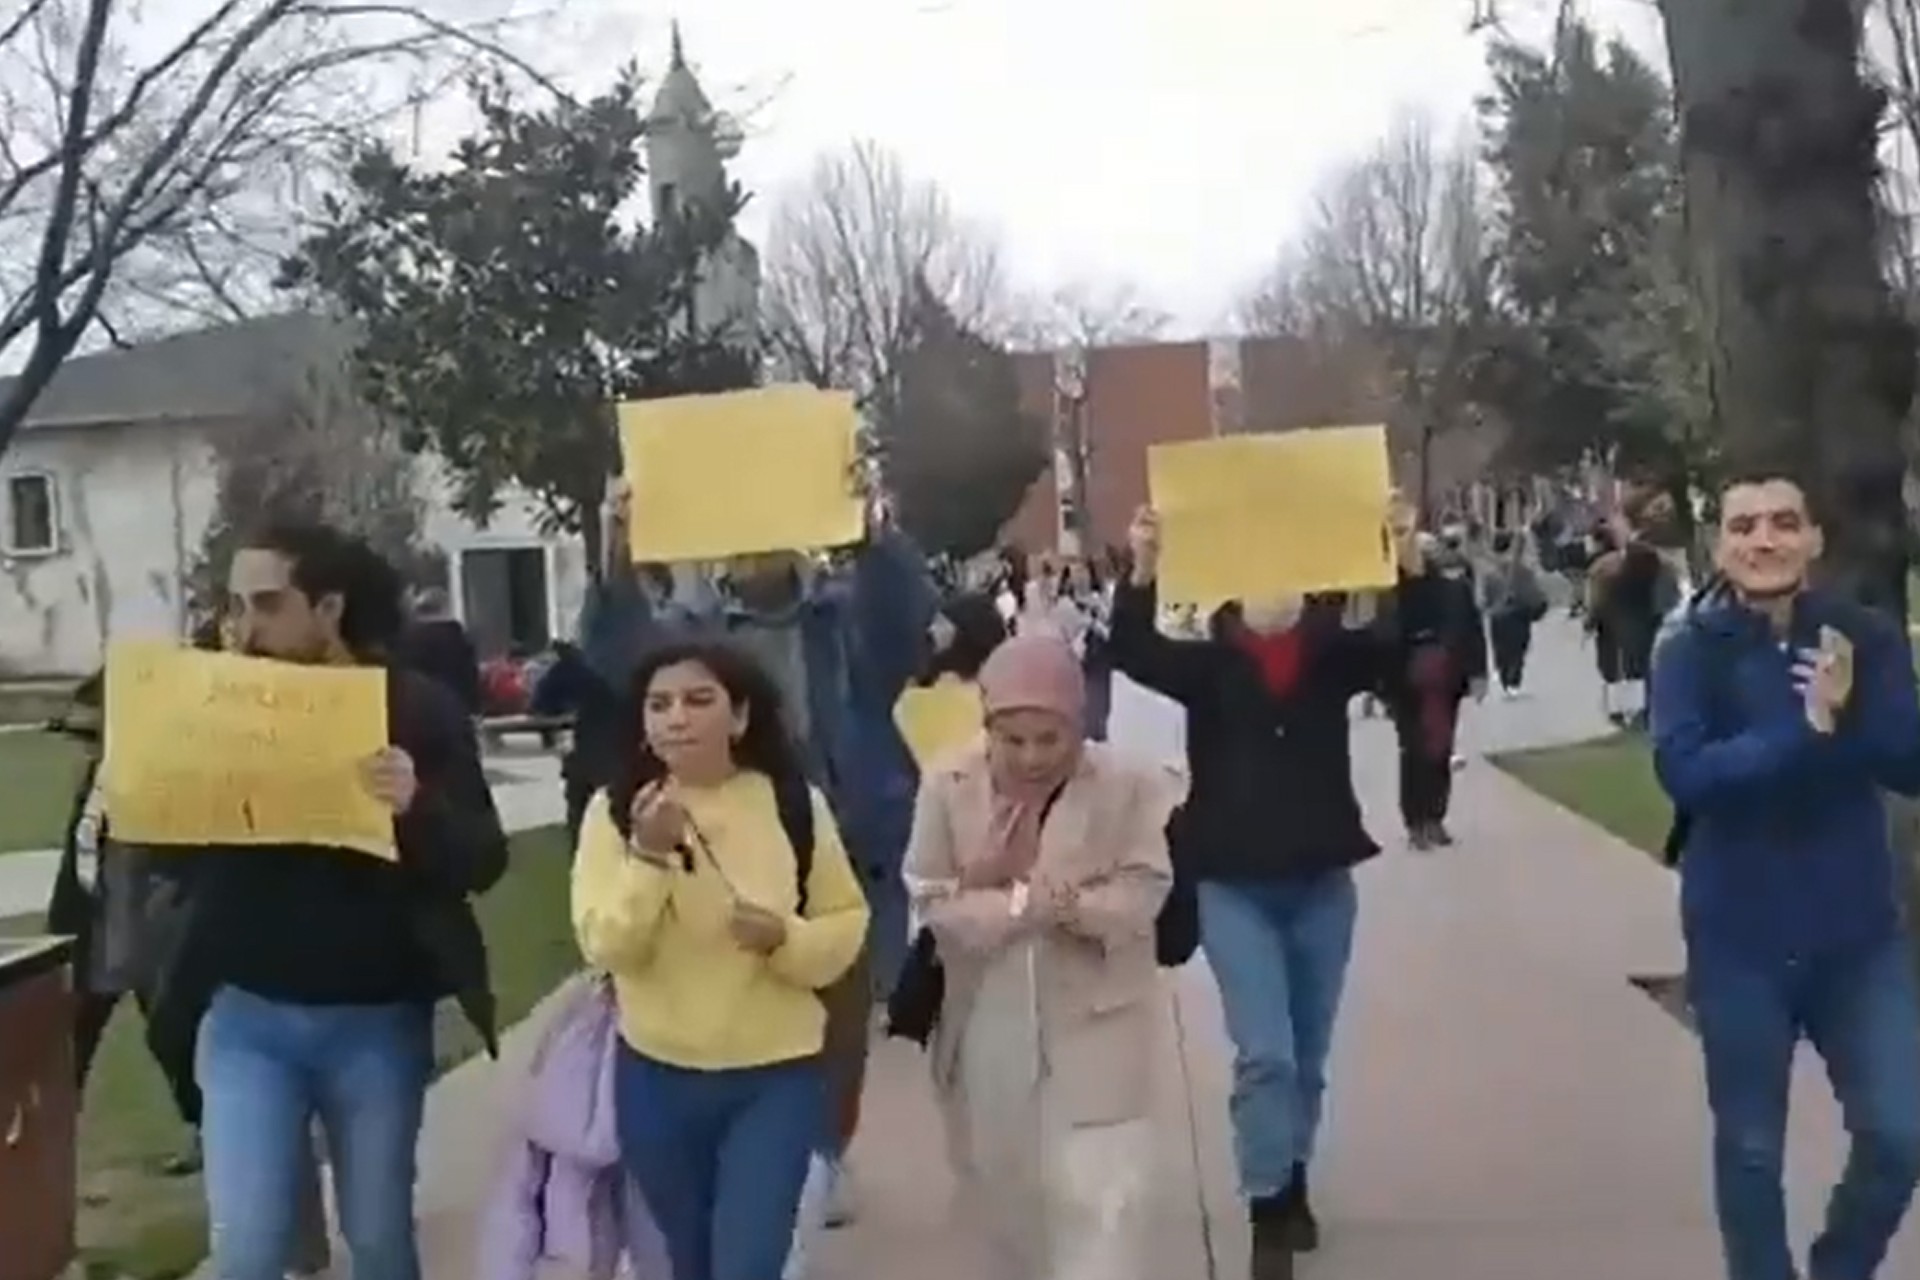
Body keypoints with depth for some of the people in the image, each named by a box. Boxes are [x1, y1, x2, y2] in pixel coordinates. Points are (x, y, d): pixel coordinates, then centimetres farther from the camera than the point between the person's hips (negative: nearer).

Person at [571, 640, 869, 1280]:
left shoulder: (795, 804, -6)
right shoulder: (615, 810, -6)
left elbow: (847, 928, -1)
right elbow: (605, 947, -14)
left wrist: (783, 937, -20)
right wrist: (649, 855, -27)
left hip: (776, 1078, -2)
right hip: (657, 1077, 2)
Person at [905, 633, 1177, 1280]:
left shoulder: (1134, 785, -15)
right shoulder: (947, 786, -11)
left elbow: (1141, 899, -16)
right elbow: (934, 904, -11)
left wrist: (1067, 904, -32)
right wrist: (1027, 901, -26)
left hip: (1092, 1023, -3)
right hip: (986, 1023, 3)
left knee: (1098, 1195, -5)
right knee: (1002, 1186, 21)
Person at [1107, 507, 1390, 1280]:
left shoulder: (1335, 651, 0)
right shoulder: (1208, 661, -3)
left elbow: (1411, 650, -19)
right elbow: (1133, 652, -19)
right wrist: (1142, 573, -37)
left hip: (1322, 883, 2)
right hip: (1234, 886, -2)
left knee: (1309, 1058, 15)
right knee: (1264, 1054, -8)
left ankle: (1293, 1185, 35)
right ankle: (1268, 1212, 6)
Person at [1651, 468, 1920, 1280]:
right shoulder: (1692, 650, -7)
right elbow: (1685, 771, -21)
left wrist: (1848, 713, -27)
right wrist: (1811, 730, -29)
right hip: (1740, 936, -2)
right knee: (1750, 1146, 9)